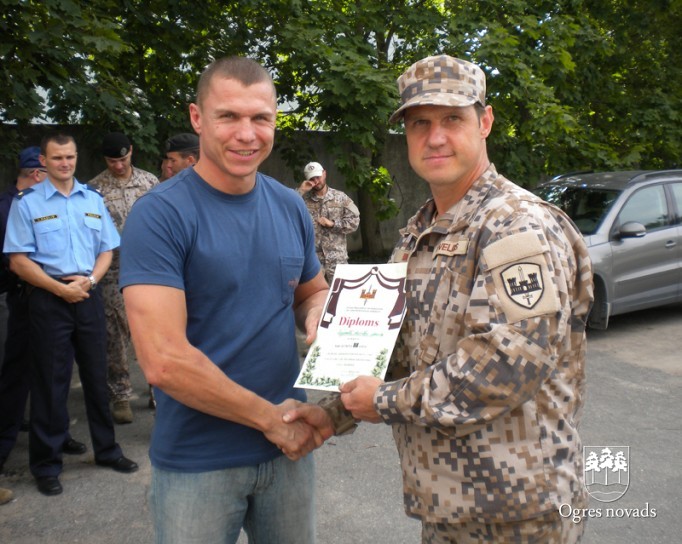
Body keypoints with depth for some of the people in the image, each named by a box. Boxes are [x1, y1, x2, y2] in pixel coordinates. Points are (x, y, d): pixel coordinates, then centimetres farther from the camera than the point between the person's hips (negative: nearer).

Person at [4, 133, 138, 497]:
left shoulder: (93, 200, 10)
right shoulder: (27, 203, -2)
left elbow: (106, 250, 11)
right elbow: (19, 261, -6)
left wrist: (90, 280, -7)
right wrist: (60, 288, -15)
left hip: (88, 297, 4)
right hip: (48, 299, -3)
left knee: (97, 377, 12)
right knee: (50, 383, 4)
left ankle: (106, 450, 27)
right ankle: (46, 466, 17)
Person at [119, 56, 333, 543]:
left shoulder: (291, 208, 2)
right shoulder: (160, 215, -16)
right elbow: (163, 360, -22)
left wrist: (316, 315, -8)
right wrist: (271, 416, -14)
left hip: (290, 446, 5)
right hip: (197, 461, -5)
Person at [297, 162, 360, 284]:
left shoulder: (340, 197, 5)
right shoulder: (304, 199, 5)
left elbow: (354, 221, 1)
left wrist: (332, 223, -10)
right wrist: (300, 191, -11)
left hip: (337, 258, 0)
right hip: (312, 258, 0)